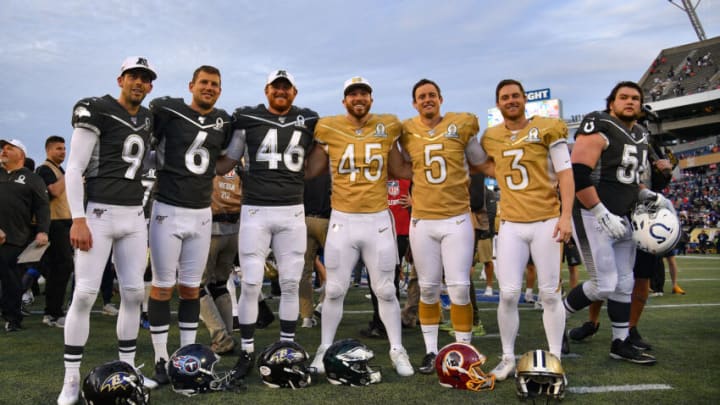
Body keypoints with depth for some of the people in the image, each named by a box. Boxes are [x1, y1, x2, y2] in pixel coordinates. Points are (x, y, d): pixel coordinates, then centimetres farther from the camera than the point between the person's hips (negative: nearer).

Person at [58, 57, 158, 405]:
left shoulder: (146, 120, 13)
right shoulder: (97, 111, -8)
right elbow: (74, 170, -11)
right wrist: (78, 219, -17)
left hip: (134, 216, 7)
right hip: (98, 214, -6)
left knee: (133, 292, 7)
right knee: (85, 294, -6)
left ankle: (127, 369, 19)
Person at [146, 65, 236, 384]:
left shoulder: (223, 122, 8)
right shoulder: (166, 110, -7)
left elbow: (229, 158, 24)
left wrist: (211, 173, 11)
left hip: (202, 214, 4)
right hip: (167, 211, -4)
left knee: (191, 288, 11)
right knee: (163, 287, 2)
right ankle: (161, 359, 14)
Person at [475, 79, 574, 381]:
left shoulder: (547, 129, -1)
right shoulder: (491, 137, 9)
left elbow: (565, 173, -3)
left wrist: (566, 215, -11)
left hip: (546, 222, -2)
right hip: (511, 225, 2)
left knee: (550, 293, 3)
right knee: (508, 294, -3)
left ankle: (555, 358, 17)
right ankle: (508, 358, 12)